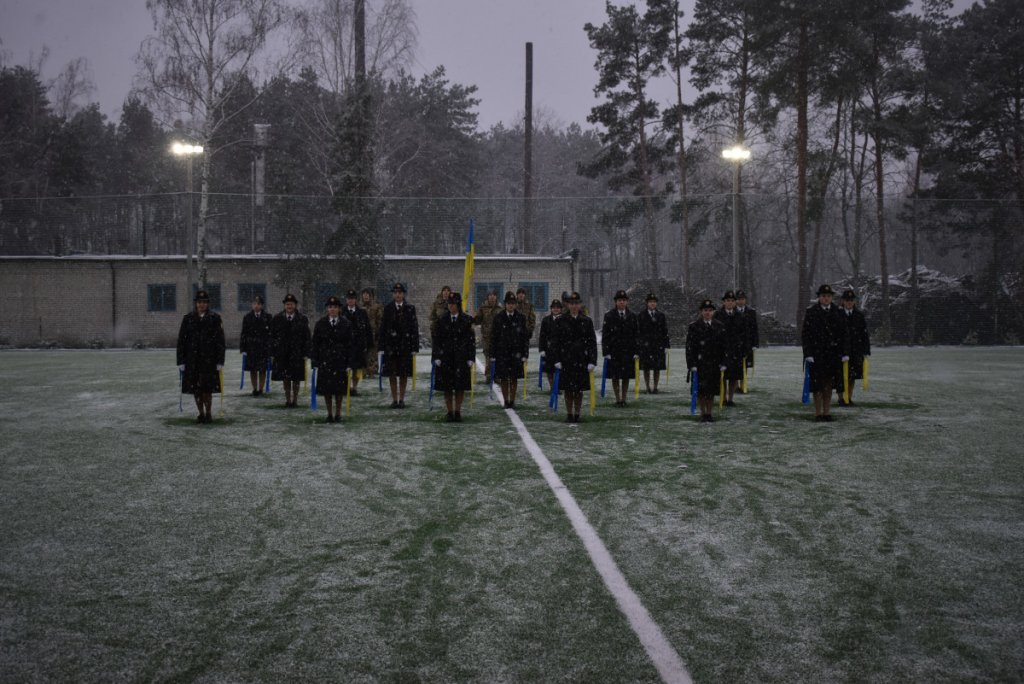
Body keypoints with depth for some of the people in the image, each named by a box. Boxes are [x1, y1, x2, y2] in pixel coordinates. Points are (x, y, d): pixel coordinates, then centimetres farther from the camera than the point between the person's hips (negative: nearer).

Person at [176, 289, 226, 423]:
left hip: (209, 360, -2)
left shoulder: (214, 318, 1)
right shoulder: (188, 318, 5)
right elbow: (181, 340, 4)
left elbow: (220, 341, -1)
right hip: (192, 360, 2)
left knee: (207, 389, -6)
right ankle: (201, 414, 17)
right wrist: (181, 361, -1)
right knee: (196, 389, 5)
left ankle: (208, 413, 9)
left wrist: (220, 361, -5)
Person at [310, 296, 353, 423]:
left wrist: (349, 364, -4)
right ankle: (330, 414, 13)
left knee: (339, 388, 2)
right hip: (325, 361, 1)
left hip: (340, 360, -1)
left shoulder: (346, 324, 1)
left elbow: (350, 345, 1)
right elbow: (315, 344, 4)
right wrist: (314, 361, -2)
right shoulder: (321, 324, 2)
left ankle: (338, 413, 14)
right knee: (326, 388, 3)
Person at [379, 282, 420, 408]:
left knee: (404, 374, 5)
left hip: (405, 346, -1)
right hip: (391, 345, 1)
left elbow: (414, 328, 0)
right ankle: (394, 399, 10)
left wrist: (414, 347, -6)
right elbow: (382, 328, 4)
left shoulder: (410, 309, 2)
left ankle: (402, 399, 12)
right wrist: (382, 345, -2)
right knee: (392, 374, 2)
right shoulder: (388, 309, 4)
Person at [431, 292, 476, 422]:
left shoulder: (466, 320, 1)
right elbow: (435, 339, 4)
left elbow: (471, 340, 2)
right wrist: (436, 357, -4)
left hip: (461, 358, -1)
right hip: (445, 357, 1)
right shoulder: (442, 320, 4)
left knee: (460, 387, 1)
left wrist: (471, 359, -4)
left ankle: (458, 412, 11)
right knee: (447, 387, 2)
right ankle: (450, 412, 10)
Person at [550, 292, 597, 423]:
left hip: (581, 361, 0)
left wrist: (592, 362, -3)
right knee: (567, 389, 3)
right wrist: (557, 360, -4)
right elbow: (556, 342, 3)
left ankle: (577, 414, 14)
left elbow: (592, 342, 3)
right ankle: (569, 414, 12)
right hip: (566, 361, 0)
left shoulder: (587, 321, 4)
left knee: (579, 390, 5)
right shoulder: (561, 321, 2)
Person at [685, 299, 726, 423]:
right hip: (699, 365, -2)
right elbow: (690, 347, -5)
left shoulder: (720, 326, 7)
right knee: (700, 390, -2)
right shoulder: (693, 327, -2)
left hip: (714, 365, 2)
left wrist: (722, 364, 2)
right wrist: (692, 365, -11)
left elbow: (723, 347, 8)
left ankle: (709, 413, 14)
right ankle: (703, 414, 9)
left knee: (712, 391, 5)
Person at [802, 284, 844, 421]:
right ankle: (818, 413, 4)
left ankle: (827, 412, 13)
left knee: (829, 384, 7)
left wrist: (842, 353, 4)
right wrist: (808, 353, -10)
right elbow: (805, 334, -3)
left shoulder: (837, 313, 9)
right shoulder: (811, 312, 0)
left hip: (832, 353, 3)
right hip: (816, 353, -3)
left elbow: (842, 333, 10)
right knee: (818, 385, -2)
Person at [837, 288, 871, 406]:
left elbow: (865, 333, 7)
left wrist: (866, 350, 0)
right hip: (841, 349, -3)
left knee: (852, 375, 7)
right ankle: (841, 398, 8)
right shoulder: (837, 314, -3)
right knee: (840, 376, -3)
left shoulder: (859, 315, 7)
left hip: (855, 350, 3)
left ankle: (849, 398, 17)